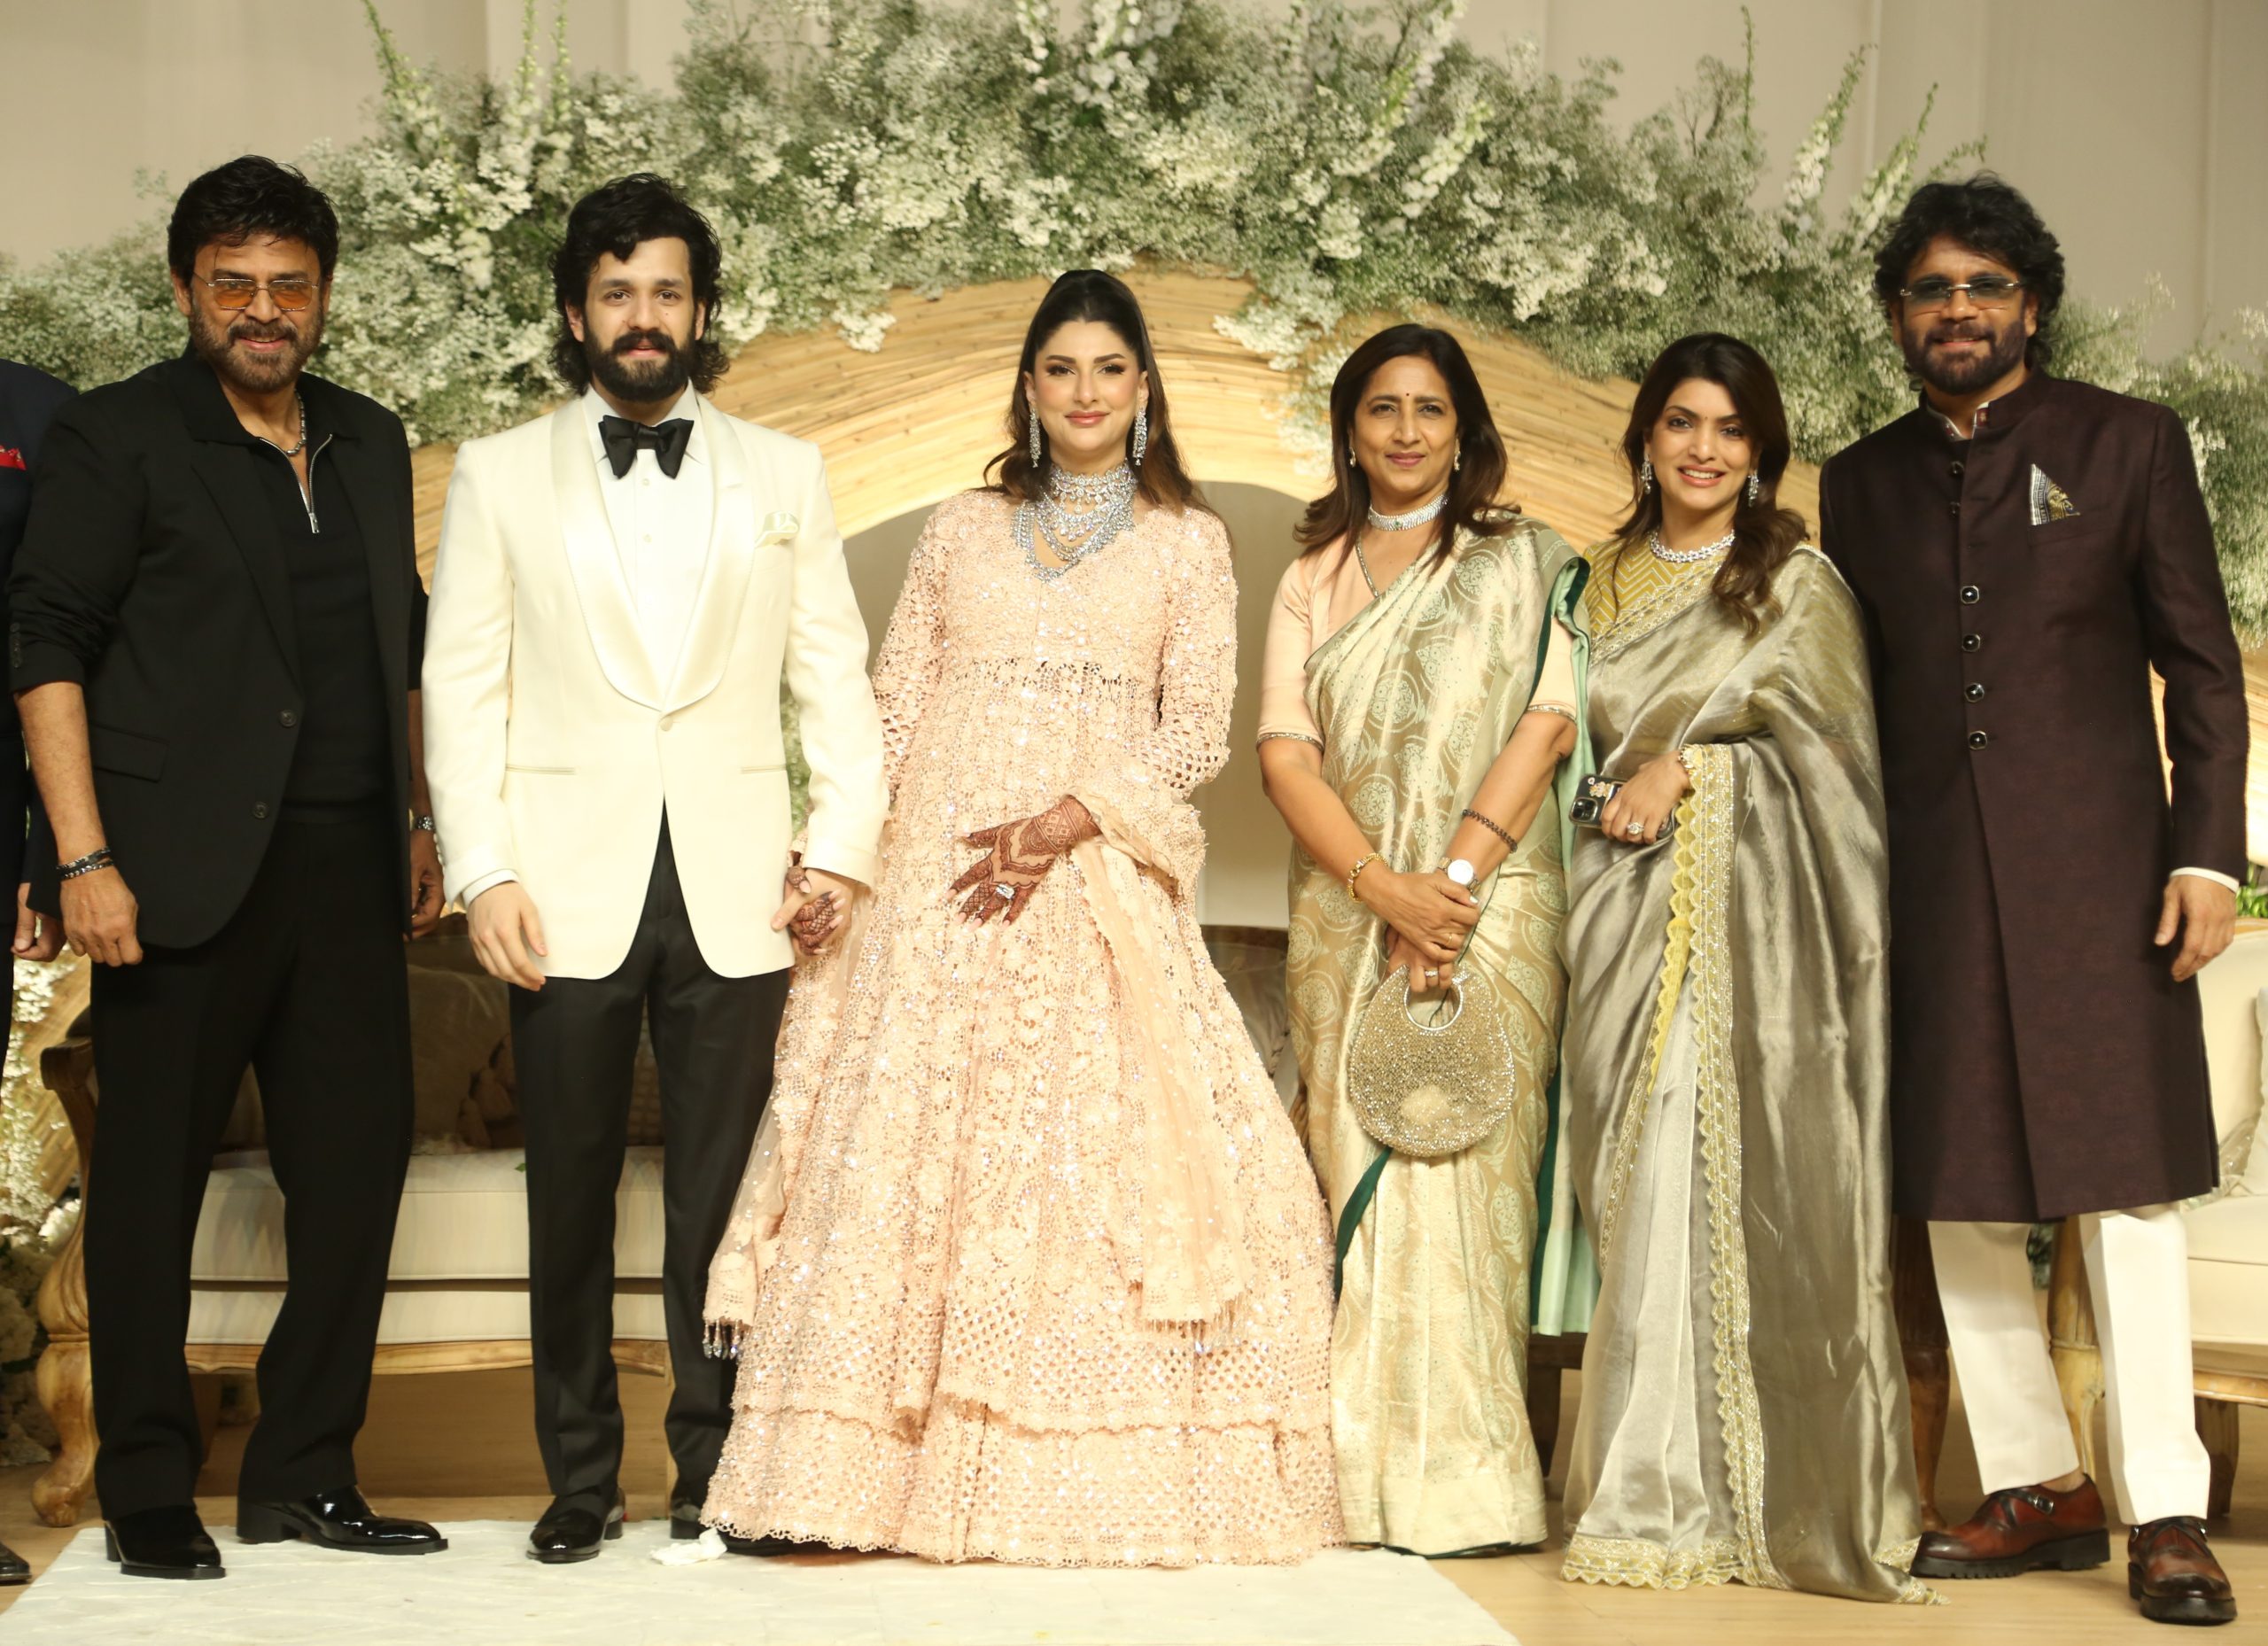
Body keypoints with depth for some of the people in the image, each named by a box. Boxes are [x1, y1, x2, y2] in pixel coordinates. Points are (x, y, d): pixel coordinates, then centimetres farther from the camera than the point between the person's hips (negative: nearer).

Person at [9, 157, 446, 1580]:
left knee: (358, 1167, 6)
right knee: (154, 1179, 1)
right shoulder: (115, 439, -1)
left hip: (346, 867, 5)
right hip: (186, 871, -5)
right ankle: (150, 1496, 12)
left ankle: (305, 1476, 17)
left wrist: (419, 824, 17)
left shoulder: (370, 443, 16)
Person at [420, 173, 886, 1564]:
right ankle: (582, 1483, 14)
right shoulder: (500, 476, 10)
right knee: (571, 1200, 4)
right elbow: (463, 688, 5)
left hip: (733, 895, 0)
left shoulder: (785, 474, 12)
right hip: (569, 895, 0)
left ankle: (715, 1475, 12)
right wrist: (483, 871, -5)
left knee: (718, 1201, 2)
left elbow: (835, 676, 9)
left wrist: (845, 843, -4)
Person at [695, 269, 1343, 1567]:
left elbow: (1197, 729, 1)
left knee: (1093, 1147, -8)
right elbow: (892, 708, 11)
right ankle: (911, 1460, -1)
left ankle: (1091, 1468, -1)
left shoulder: (1188, 541, 9)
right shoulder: (963, 530, 15)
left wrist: (1067, 821, -13)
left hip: (1096, 883, -2)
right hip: (939, 875, 2)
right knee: (912, 1147, -4)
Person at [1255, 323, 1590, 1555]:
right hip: (1344, 909, 3)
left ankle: (1463, 1478, -5)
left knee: (1457, 1162, -9)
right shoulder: (1313, 579, 15)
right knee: (1355, 1168, -1)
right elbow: (1285, 751, 4)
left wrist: (1453, 877, -14)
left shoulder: (1522, 561, 8)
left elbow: (1549, 719, -3)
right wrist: (1383, 887, -11)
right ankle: (1368, 1474, 2)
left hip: (1488, 902, -3)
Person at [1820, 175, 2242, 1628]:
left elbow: (2205, 670, 3)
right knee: (1958, 1196, 5)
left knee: (2128, 1187, -4)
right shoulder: (1862, 484, 14)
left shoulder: (2128, 444, 5)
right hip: (1929, 886, 4)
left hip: (2096, 869, -3)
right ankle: (2037, 1490, 15)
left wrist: (2211, 854, -6)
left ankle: (2166, 1510, 0)